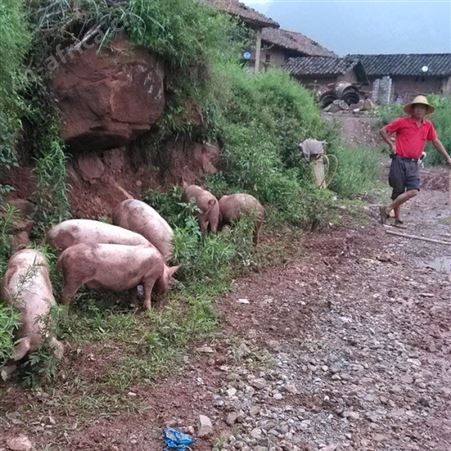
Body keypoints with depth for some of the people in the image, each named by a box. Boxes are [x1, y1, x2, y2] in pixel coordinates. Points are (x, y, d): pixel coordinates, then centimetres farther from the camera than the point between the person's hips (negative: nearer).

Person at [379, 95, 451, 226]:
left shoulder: (428, 125, 11)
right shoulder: (402, 122, 0)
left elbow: (436, 141, 21)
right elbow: (383, 131, 5)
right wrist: (391, 144, -3)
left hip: (413, 164, 4)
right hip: (399, 161, -4)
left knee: (414, 191, -12)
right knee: (398, 191, 0)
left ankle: (387, 209, -2)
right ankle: (398, 219, 12)